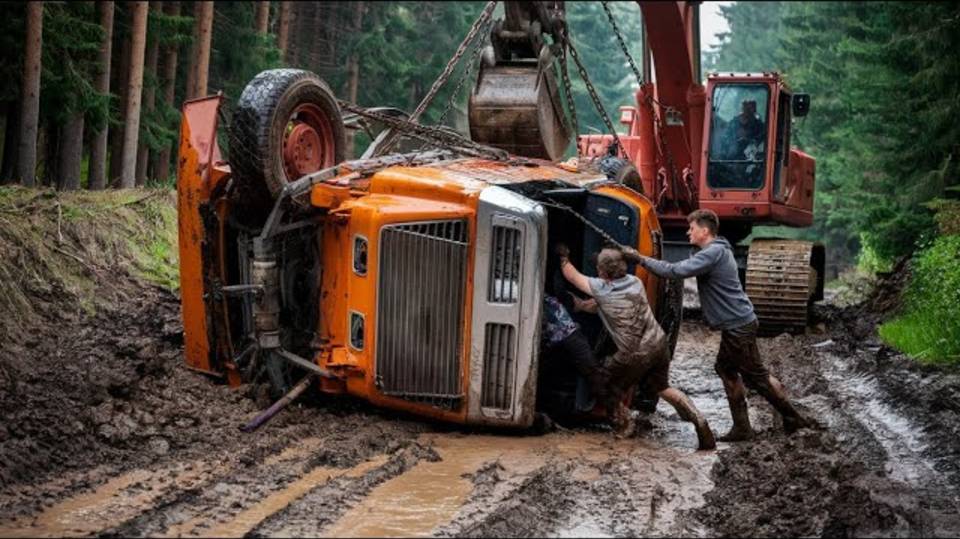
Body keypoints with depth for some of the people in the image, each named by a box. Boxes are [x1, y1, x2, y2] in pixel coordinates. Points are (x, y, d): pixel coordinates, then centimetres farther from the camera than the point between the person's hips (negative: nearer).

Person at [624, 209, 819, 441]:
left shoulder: (714, 253, -19)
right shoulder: (718, 251, 15)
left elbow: (676, 271, -26)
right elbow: (686, 269, 18)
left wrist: (641, 259, -19)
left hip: (738, 325, -10)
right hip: (737, 324, 10)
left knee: (756, 375, -2)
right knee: (726, 369, 15)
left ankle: (792, 417, 6)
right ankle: (742, 427, 18)